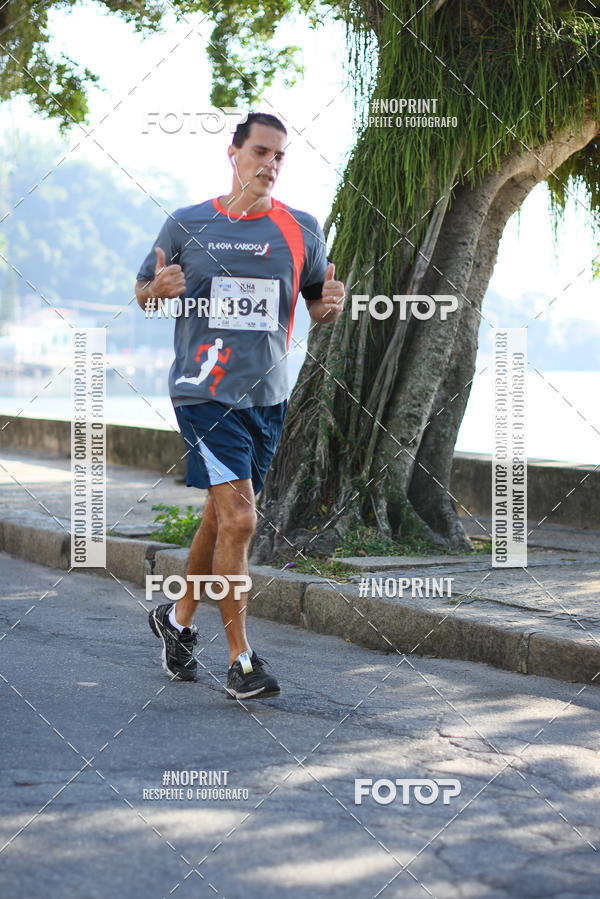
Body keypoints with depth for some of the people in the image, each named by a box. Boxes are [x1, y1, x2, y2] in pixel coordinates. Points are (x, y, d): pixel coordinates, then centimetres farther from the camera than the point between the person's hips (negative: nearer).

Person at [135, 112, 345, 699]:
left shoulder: (302, 230, 6)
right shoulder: (187, 225, 1)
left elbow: (318, 303, 15)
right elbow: (143, 292, 11)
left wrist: (330, 306, -9)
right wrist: (159, 289, -12)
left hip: (267, 396, 4)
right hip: (203, 391, -4)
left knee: (222, 517, 15)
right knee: (238, 518, -14)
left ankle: (179, 618, 37)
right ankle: (240, 660, -7)